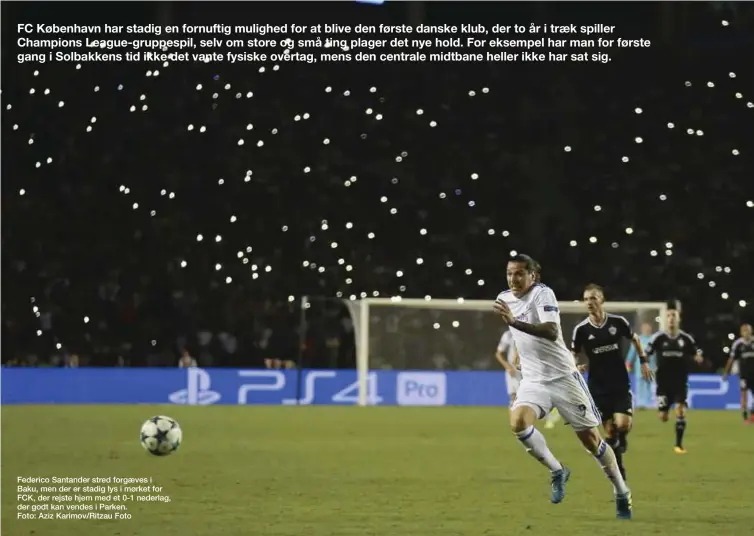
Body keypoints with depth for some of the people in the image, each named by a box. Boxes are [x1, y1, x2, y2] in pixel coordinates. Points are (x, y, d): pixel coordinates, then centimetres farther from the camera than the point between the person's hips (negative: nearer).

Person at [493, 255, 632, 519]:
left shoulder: (542, 294, -16)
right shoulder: (504, 299, 6)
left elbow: (551, 332, -33)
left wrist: (514, 322, -43)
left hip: (562, 376, -5)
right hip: (533, 380, 5)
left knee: (590, 439, 0)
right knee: (518, 421, -24)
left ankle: (621, 492, 19)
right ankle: (557, 472, -4)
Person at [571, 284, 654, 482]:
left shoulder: (618, 322, -6)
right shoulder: (581, 329, -8)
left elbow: (635, 339, 13)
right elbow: (573, 356, 4)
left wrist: (644, 362, 10)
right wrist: (576, 367, -17)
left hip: (621, 385, 0)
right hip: (598, 387, 0)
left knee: (623, 425, -17)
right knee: (610, 430, 0)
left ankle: (622, 438, 21)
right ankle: (619, 472, 14)